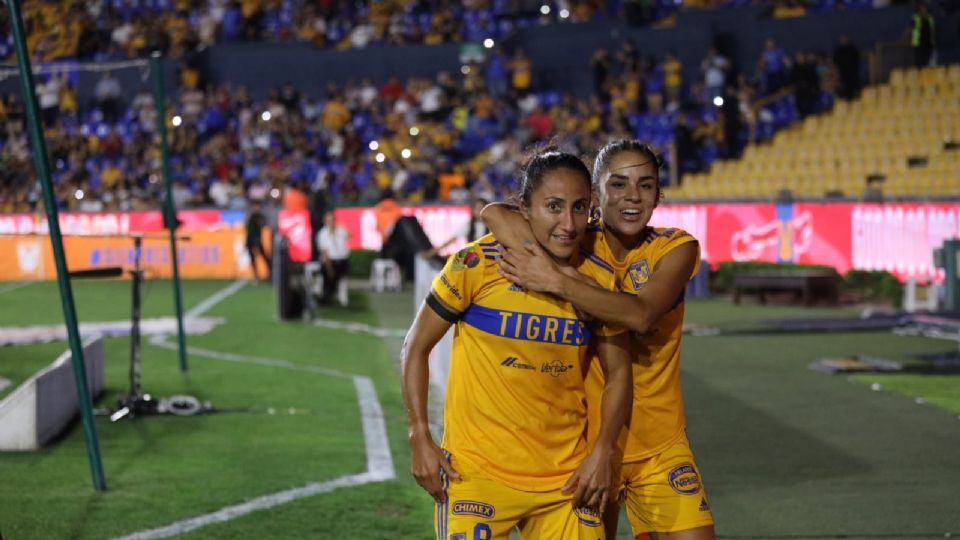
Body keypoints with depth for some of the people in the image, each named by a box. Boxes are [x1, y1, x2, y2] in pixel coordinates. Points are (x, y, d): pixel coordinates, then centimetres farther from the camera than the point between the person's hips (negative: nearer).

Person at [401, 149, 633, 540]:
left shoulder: (599, 282, -1)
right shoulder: (476, 265, -11)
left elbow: (618, 375, 9)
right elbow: (416, 348, -2)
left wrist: (602, 452, -4)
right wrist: (420, 439, -9)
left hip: (567, 477, 3)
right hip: (477, 474, -3)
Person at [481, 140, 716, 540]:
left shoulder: (675, 248, -4)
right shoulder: (580, 246, -4)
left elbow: (641, 315, -24)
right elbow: (494, 214, -20)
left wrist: (556, 282, -29)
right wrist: (540, 263, -32)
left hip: (659, 447, 0)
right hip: (585, 442, 0)